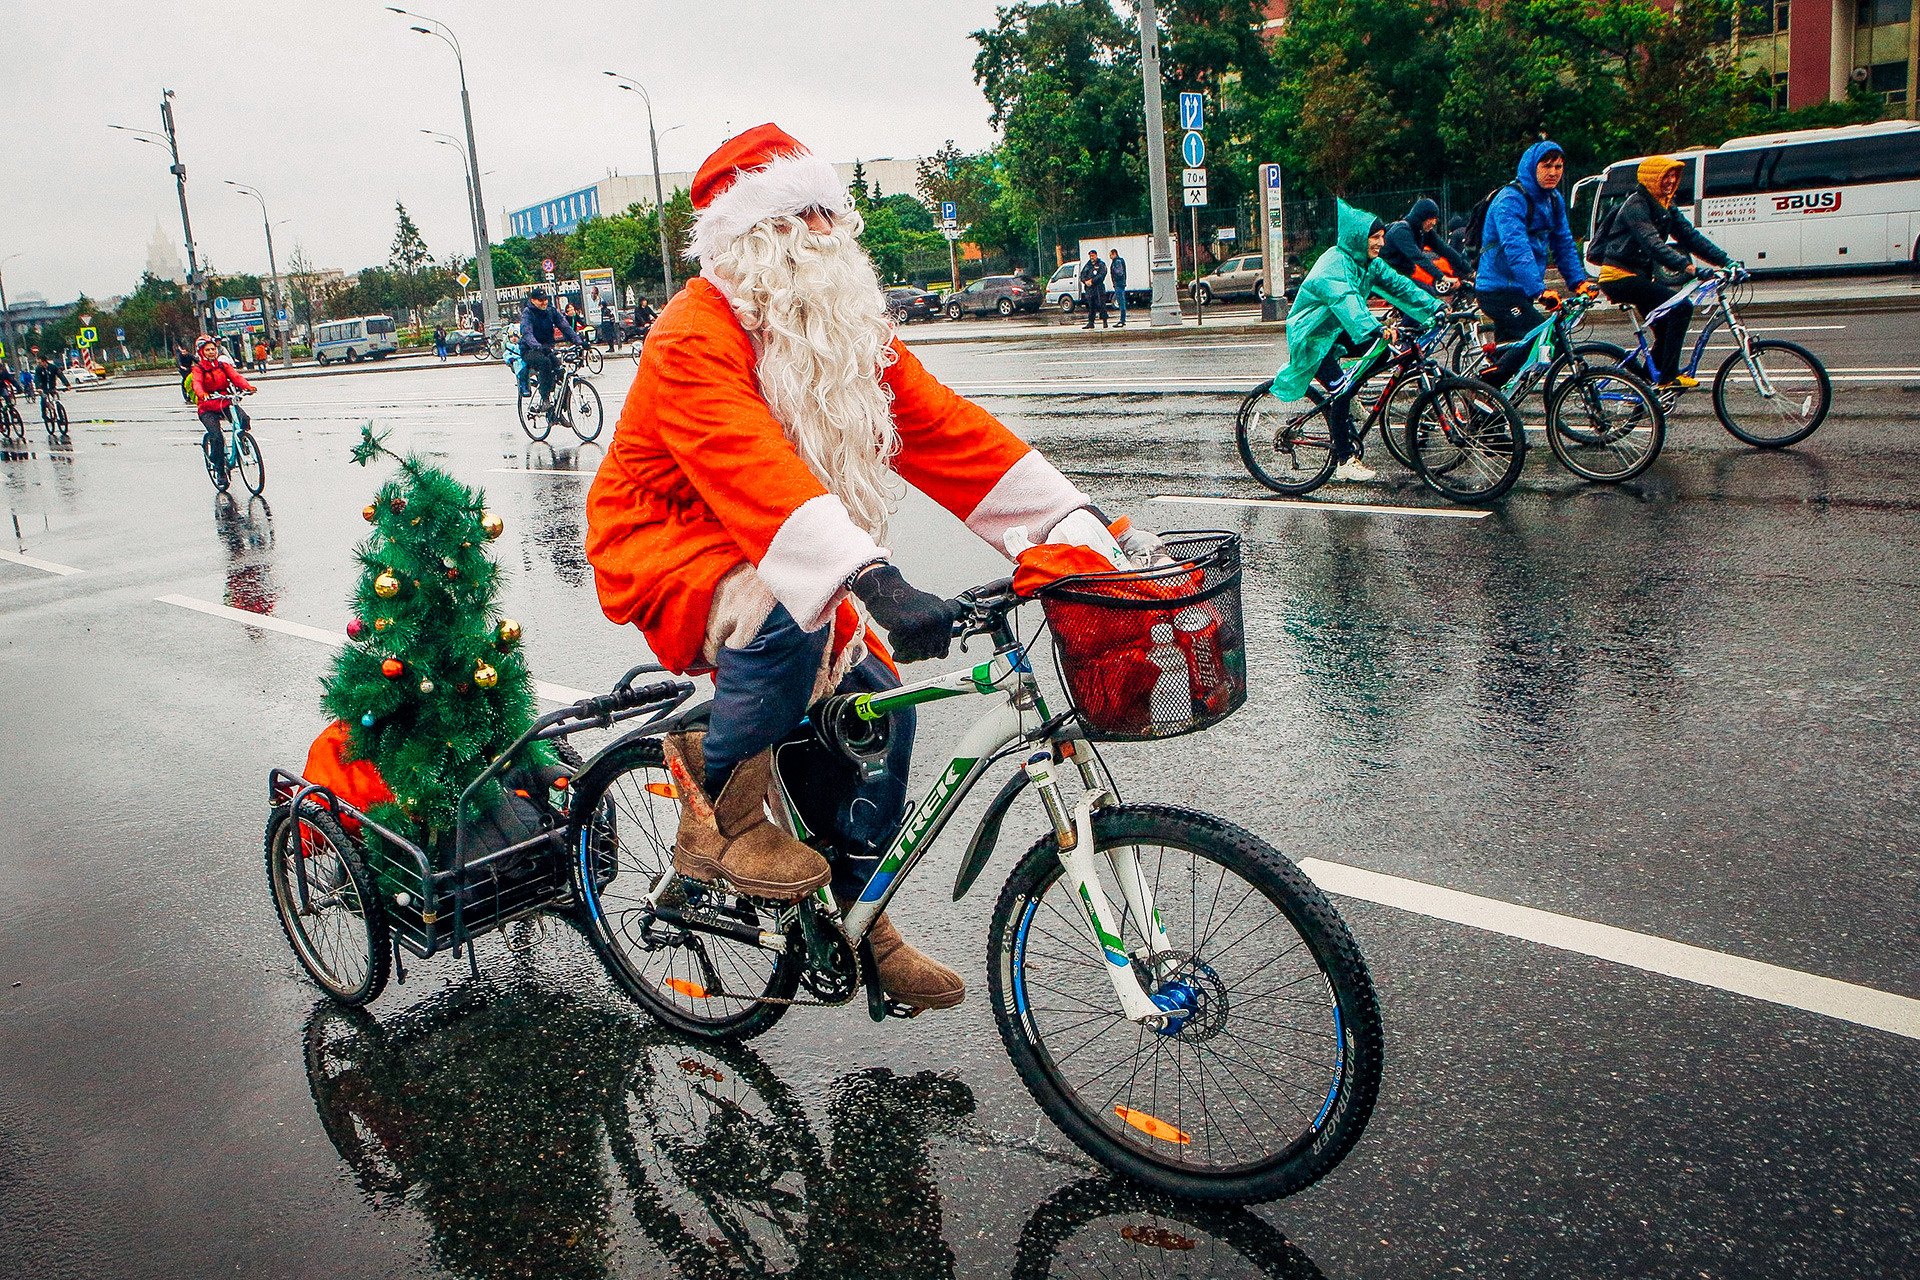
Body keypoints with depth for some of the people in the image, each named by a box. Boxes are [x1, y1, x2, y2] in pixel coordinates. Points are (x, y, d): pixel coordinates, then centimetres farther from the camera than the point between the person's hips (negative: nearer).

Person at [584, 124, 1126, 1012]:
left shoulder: (847, 329, 2)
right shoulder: (694, 336, -23)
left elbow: (943, 425, -6)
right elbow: (752, 470, -39)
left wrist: (1077, 522, -16)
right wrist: (874, 581, -53)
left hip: (777, 552, 8)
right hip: (666, 544, -7)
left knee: (877, 700, -3)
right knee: (784, 623, -36)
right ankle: (715, 821, -12)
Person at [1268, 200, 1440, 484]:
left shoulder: (1369, 263, 2)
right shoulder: (1333, 265, -26)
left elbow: (1398, 285, -1)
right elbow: (1345, 300, -42)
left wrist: (1436, 309, -11)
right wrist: (1374, 330, -56)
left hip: (1337, 332, 9)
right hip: (1311, 337, -9)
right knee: (1342, 389, -21)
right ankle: (1345, 462, -13)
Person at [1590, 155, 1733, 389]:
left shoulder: (1666, 207, 13)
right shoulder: (1636, 206, -15)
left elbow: (1690, 236, 8)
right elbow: (1654, 245, -28)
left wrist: (1727, 262, -2)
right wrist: (1689, 267, -38)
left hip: (1639, 276, 10)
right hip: (1619, 278, -10)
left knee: (1667, 330, 8)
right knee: (1682, 307, -20)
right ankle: (1669, 377, -18)